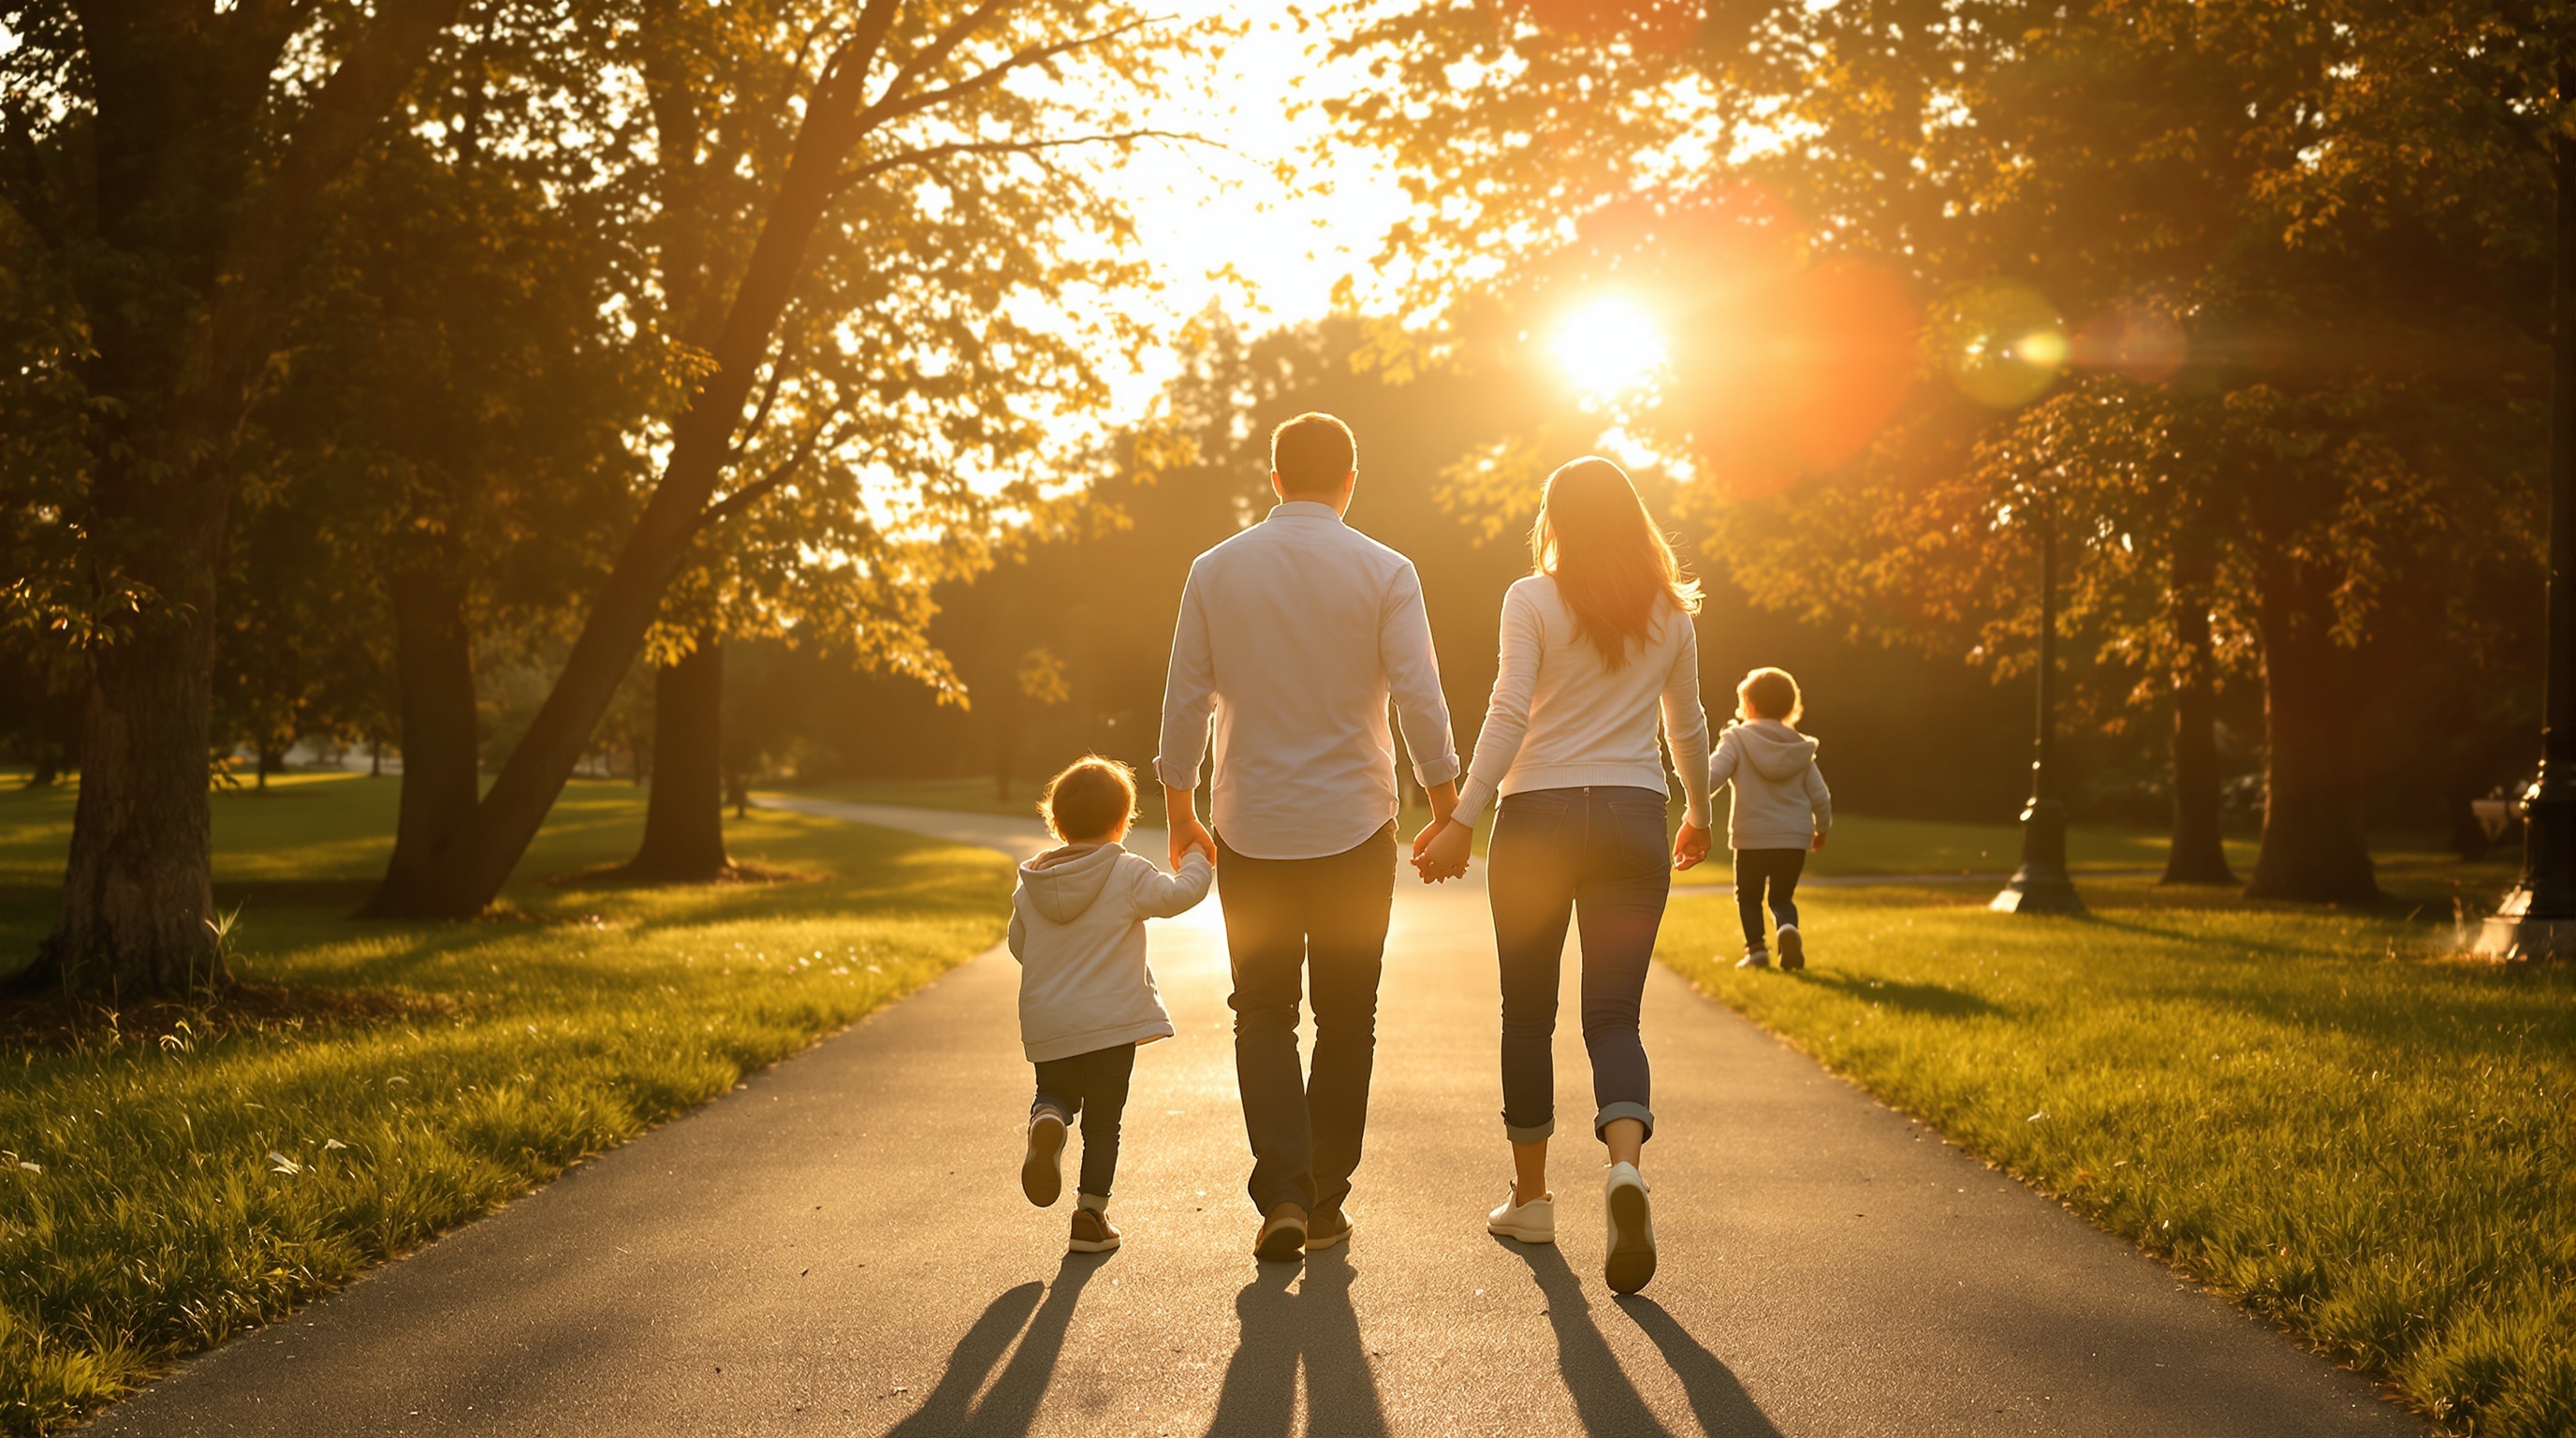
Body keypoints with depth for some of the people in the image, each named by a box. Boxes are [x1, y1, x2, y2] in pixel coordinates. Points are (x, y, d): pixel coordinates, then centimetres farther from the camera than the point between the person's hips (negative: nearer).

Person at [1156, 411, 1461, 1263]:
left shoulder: (1216, 570, 1)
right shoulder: (1384, 573, -5)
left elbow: (1185, 700, 3)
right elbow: (1420, 700, -8)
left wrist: (1180, 811, 13)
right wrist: (1447, 813, 2)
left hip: (1251, 831, 1)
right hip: (1353, 828, -1)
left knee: (1263, 1014, 11)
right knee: (1346, 1018, 12)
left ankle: (1282, 1193, -5)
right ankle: (1326, 1202, 17)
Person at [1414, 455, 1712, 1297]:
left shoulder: (1533, 599, -3)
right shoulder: (1669, 611, 8)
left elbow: (1509, 715, -14)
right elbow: (1687, 728, 17)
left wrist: (1462, 819, -15)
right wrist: (1698, 815, 33)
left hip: (1538, 816, -2)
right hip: (1634, 817, 2)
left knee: (1528, 1013, 12)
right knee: (1613, 1014, 0)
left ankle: (1531, 1198, 21)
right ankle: (1625, 1161, -28)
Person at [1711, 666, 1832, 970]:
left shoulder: (1737, 740, -5)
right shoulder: (1800, 748, 7)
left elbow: (1713, 774, -21)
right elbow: (1820, 796, 8)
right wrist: (1822, 829, 23)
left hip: (1751, 839, -3)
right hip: (1794, 839, 3)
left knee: (1748, 896, 17)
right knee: (1782, 896, 15)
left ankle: (1756, 947, 2)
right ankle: (1789, 929, -15)